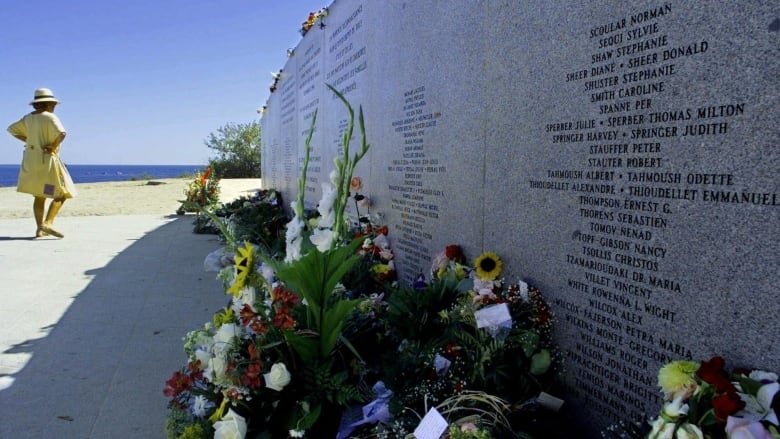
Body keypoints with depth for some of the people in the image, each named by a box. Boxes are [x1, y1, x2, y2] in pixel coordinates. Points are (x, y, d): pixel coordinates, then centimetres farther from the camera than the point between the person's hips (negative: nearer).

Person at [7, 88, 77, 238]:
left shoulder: (28, 118, 10)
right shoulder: (50, 117, -12)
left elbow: (12, 129, 23)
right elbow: (61, 134, -29)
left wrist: (28, 140, 15)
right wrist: (54, 146, -14)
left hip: (31, 161, 7)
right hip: (47, 160, -7)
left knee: (40, 196, 13)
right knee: (62, 194, -2)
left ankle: (40, 228, 9)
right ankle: (48, 223, -16)